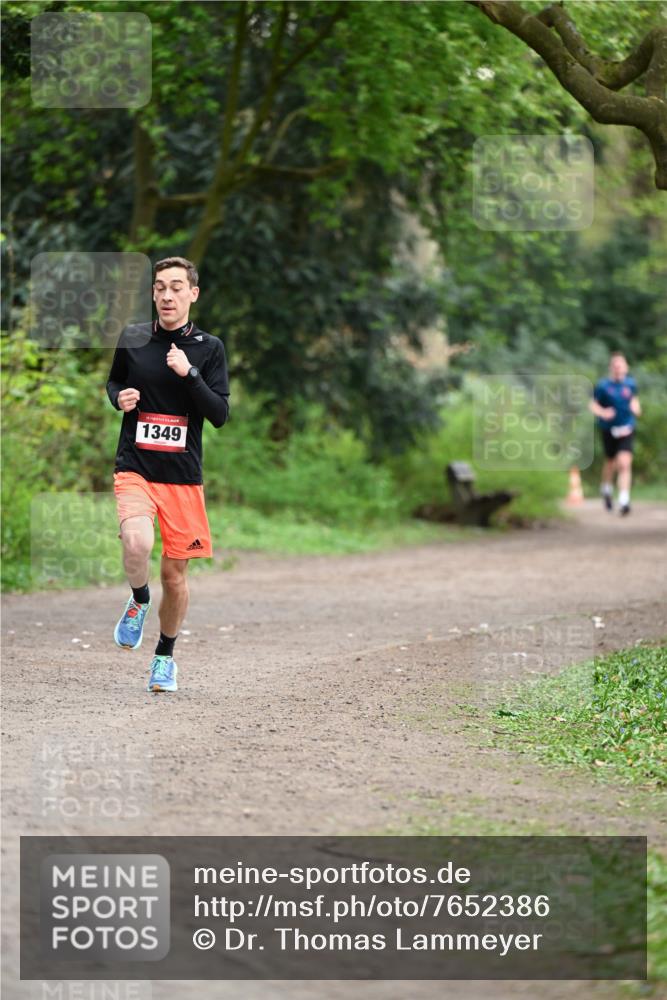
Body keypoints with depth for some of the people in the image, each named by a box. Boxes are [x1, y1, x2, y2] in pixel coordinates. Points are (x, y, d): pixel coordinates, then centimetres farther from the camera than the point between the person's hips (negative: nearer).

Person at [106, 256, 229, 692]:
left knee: (175, 574, 7)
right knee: (137, 542, -29)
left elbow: (221, 414, -6)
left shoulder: (209, 347, 1)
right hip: (135, 468, -1)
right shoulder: (133, 338, 4)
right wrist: (120, 396, -1)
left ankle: (165, 655, 30)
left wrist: (189, 374, -19)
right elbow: (113, 382, 22)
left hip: (183, 476, 1)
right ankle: (139, 601, 3)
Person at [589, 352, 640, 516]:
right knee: (611, 463, 14)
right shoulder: (603, 385, -6)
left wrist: (636, 407, 1)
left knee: (625, 463, -14)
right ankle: (606, 489, 45)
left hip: (626, 430, 0)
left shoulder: (630, 383, 3)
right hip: (609, 430, 0)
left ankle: (624, 501, -17)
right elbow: (593, 404, -1)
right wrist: (602, 413, -20)